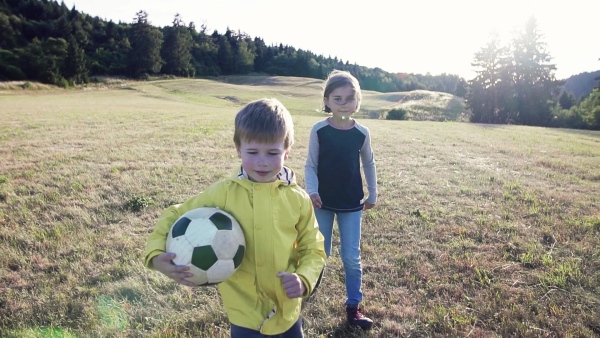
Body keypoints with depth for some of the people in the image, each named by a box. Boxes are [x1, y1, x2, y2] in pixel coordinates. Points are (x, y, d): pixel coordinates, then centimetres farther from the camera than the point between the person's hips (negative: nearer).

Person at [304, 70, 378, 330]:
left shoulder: (362, 133, -6)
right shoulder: (319, 130, -10)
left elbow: (369, 164, 8)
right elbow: (310, 165, -5)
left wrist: (372, 195, 10)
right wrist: (311, 191, -20)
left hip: (352, 204, 1)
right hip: (323, 202, -1)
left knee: (352, 257, 5)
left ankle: (353, 306, 22)